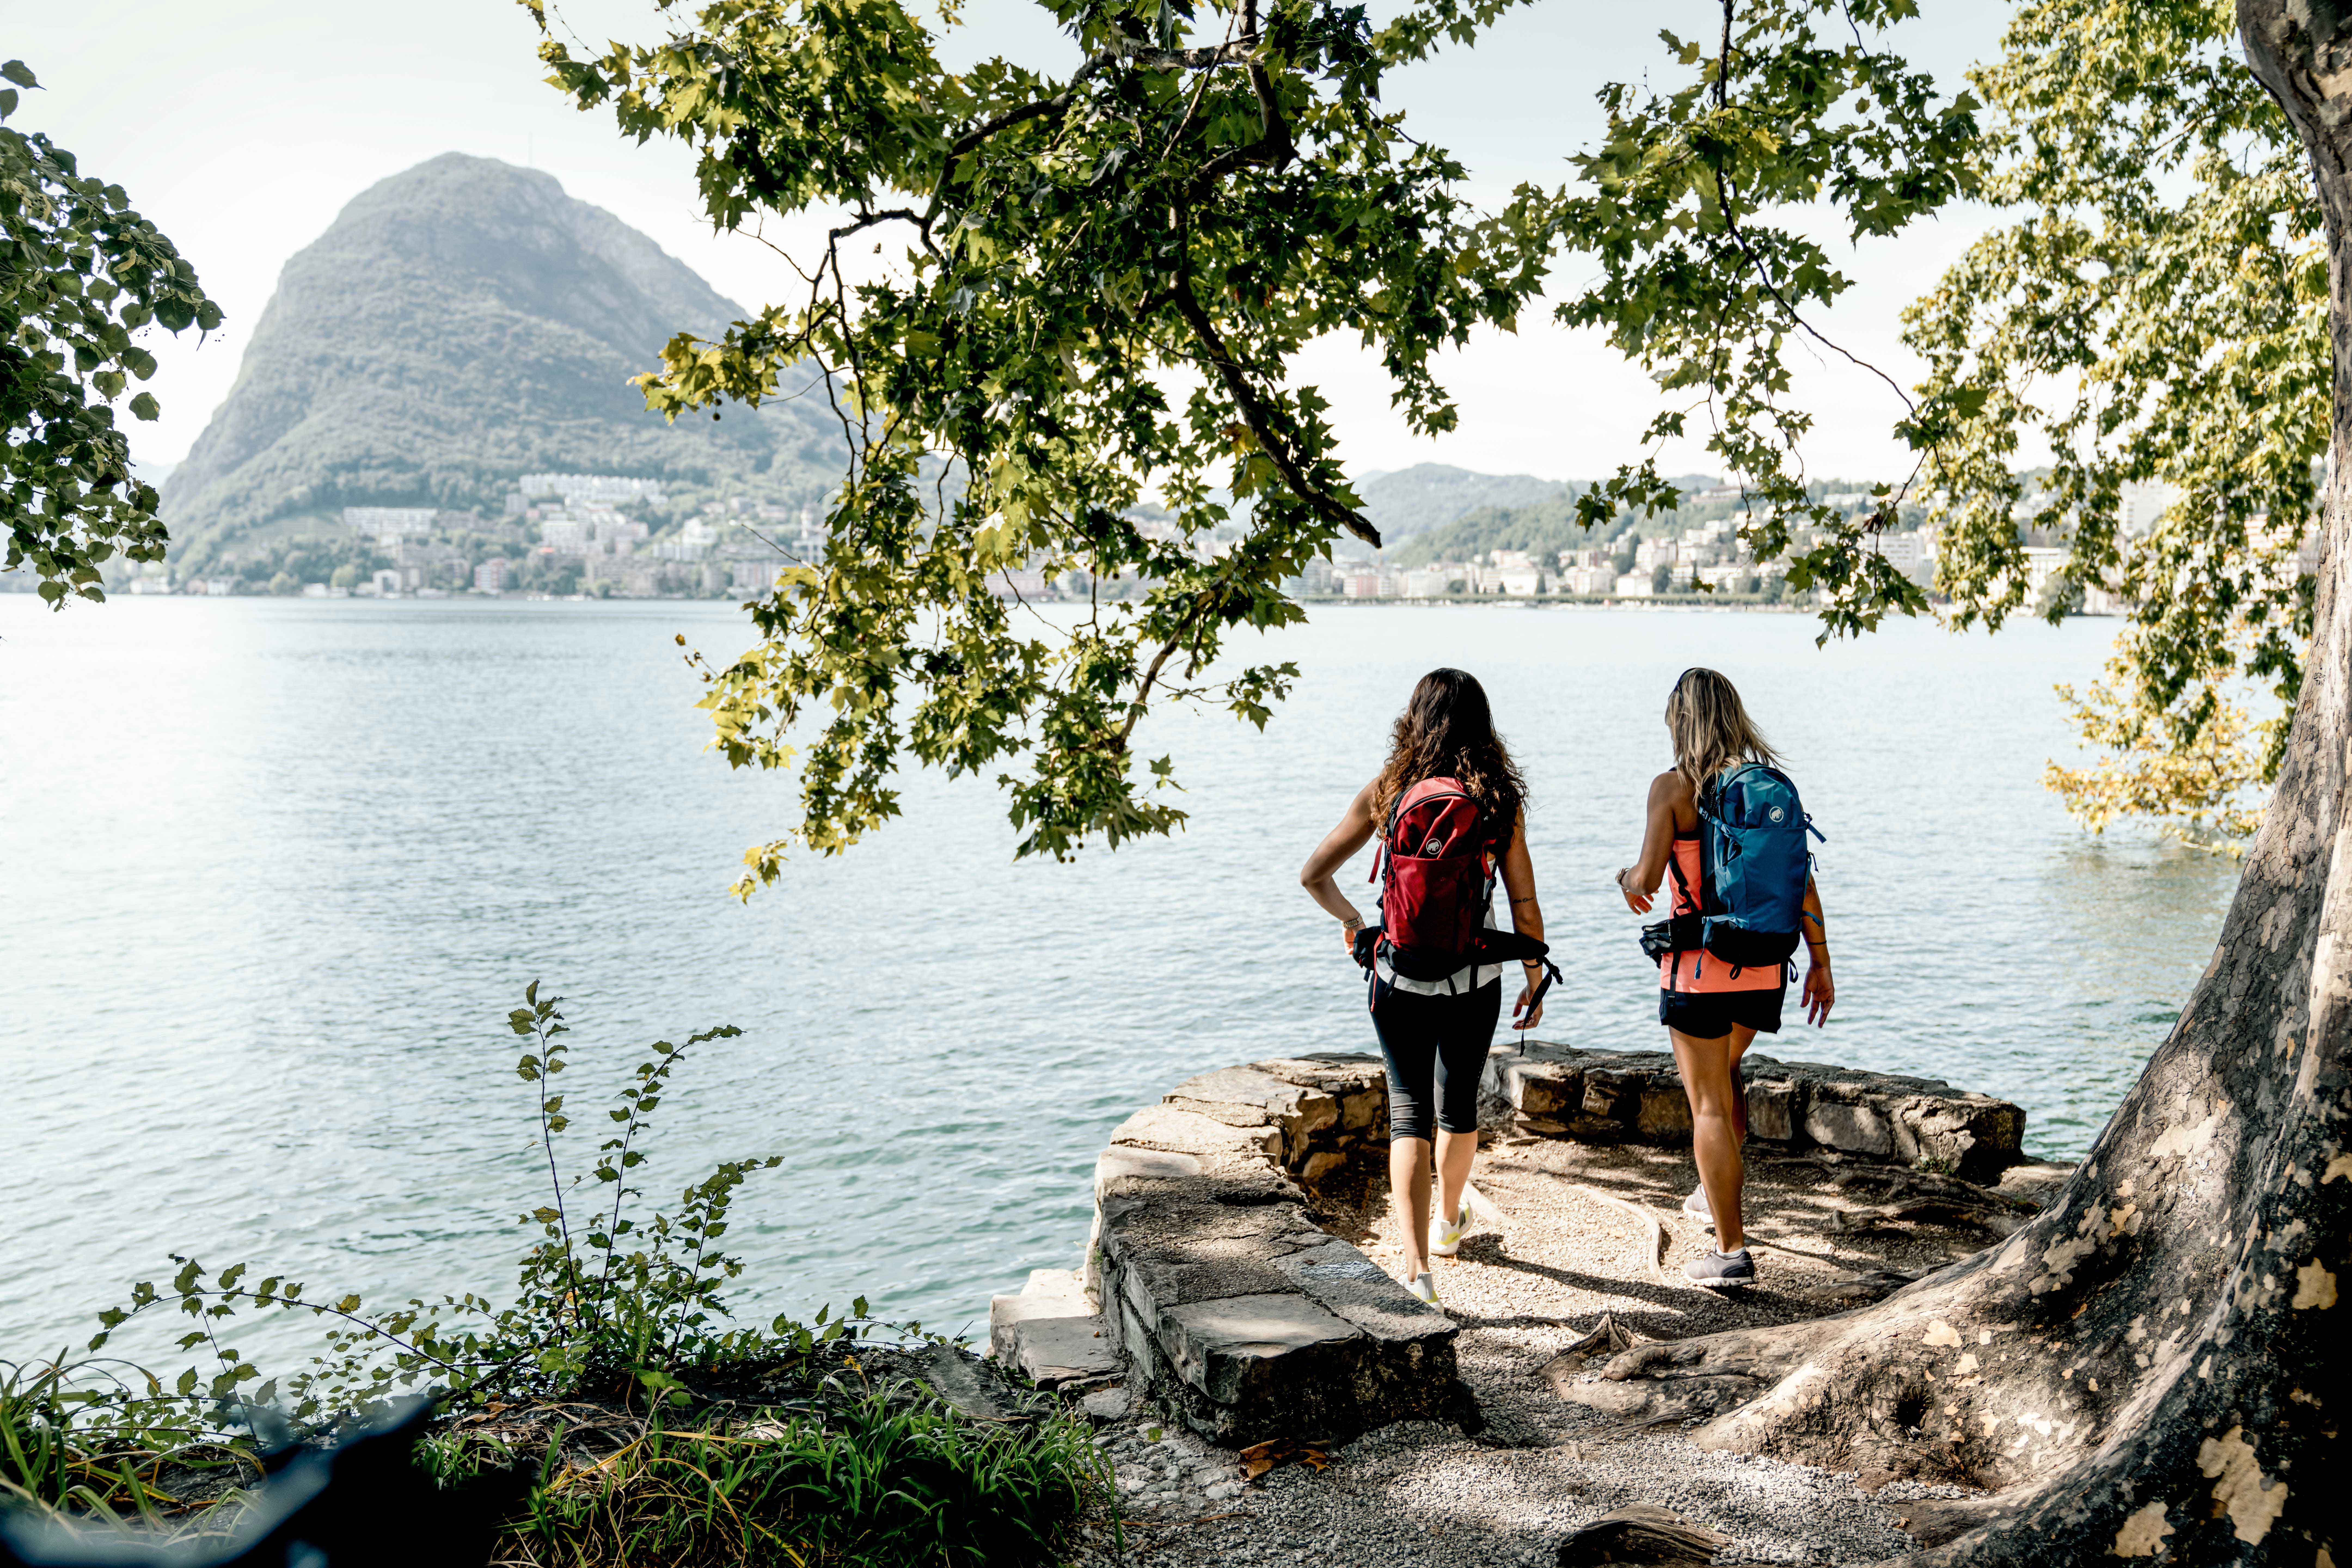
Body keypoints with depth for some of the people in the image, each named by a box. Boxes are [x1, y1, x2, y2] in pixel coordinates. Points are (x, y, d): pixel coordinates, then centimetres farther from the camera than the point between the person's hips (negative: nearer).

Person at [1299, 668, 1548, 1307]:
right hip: (1475, 982, 1)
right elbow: (1524, 903, -3)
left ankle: (1416, 1265, -9)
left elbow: (1314, 874, -4)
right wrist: (1535, 981, 9)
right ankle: (1449, 1222, 45)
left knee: (1409, 1110, 5)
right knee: (1459, 1103, 22)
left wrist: (1351, 921, 14)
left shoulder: (1386, 792, -5)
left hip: (1401, 977, -1)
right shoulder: (1501, 798, -5)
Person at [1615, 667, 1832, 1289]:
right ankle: (1719, 1189, 41)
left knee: (1709, 1104, 3)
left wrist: (1626, 880, 6)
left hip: (1698, 964, -5)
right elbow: (1803, 883, 2)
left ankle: (1732, 1250, 2)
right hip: (1762, 966, 5)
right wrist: (1820, 964, 10)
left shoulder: (1673, 788, -10)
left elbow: (1647, 880, -18)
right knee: (1725, 1070, 31)